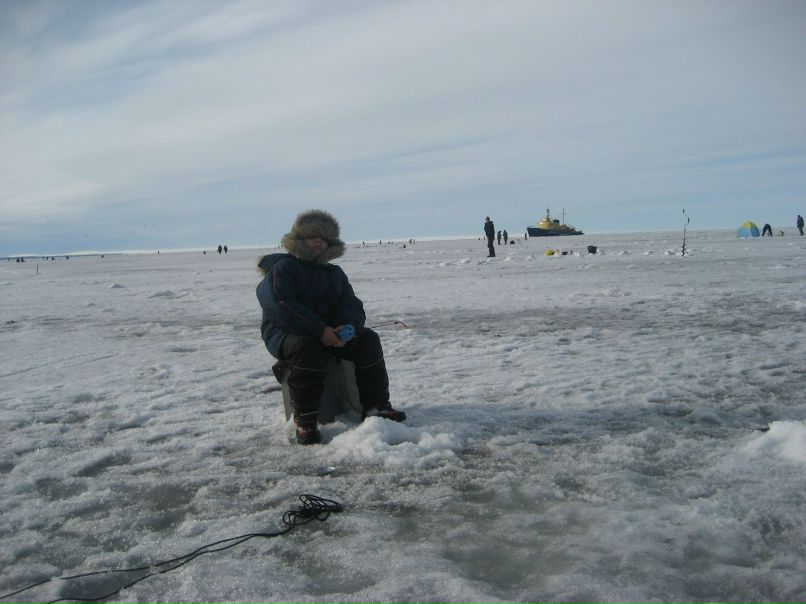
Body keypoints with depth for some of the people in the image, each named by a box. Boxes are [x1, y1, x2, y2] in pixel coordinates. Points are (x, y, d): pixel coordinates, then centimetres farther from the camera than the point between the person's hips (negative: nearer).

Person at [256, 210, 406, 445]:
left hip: (328, 332, 6)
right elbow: (279, 306, -20)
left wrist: (347, 327, -20)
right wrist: (319, 330, -27)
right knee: (306, 348, -38)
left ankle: (376, 406, -12)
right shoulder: (282, 267, -3)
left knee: (367, 339, -15)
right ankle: (305, 421, -32)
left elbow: (352, 306, 6)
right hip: (285, 332, -5)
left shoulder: (334, 273, 17)